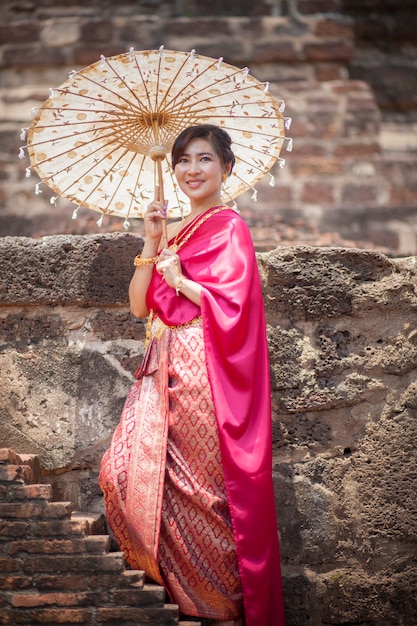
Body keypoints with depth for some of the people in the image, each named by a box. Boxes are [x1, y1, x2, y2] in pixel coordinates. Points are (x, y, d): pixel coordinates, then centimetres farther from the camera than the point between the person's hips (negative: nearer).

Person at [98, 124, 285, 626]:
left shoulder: (229, 228, -4)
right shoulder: (176, 232, 18)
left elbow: (234, 306, -16)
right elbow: (139, 306, 11)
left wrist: (180, 280, -9)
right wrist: (151, 244, 2)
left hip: (201, 372, -8)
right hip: (163, 371, 8)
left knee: (201, 489, -3)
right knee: (123, 474, 3)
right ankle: (169, 575, 20)